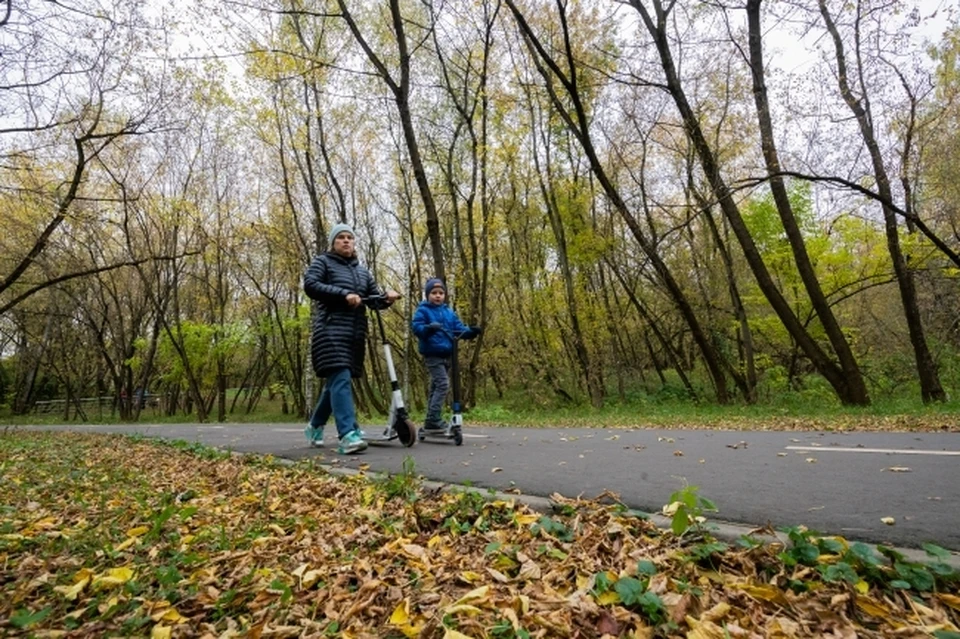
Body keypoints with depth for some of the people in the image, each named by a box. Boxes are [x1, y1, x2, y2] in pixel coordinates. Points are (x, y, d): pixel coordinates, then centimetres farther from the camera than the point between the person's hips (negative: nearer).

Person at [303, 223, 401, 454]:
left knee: (335, 381, 11)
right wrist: (344, 294, -20)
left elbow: (375, 298, 14)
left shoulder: (362, 270, 22)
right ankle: (348, 435, -24)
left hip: (355, 332, 6)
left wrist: (387, 297, -10)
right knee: (340, 379, -18)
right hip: (331, 330, -6)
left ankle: (314, 426, 29)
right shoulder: (322, 261, 7)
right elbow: (310, 285, -11)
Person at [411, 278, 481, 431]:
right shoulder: (423, 310, -1)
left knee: (436, 387, 13)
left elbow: (459, 330, 10)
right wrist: (429, 328, -35)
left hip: (447, 355, 7)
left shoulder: (450, 312, 14)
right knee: (442, 384, -18)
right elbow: (416, 326, -15)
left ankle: (430, 422, 22)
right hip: (432, 355, -6)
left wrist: (471, 331, -9)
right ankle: (433, 419, -12)